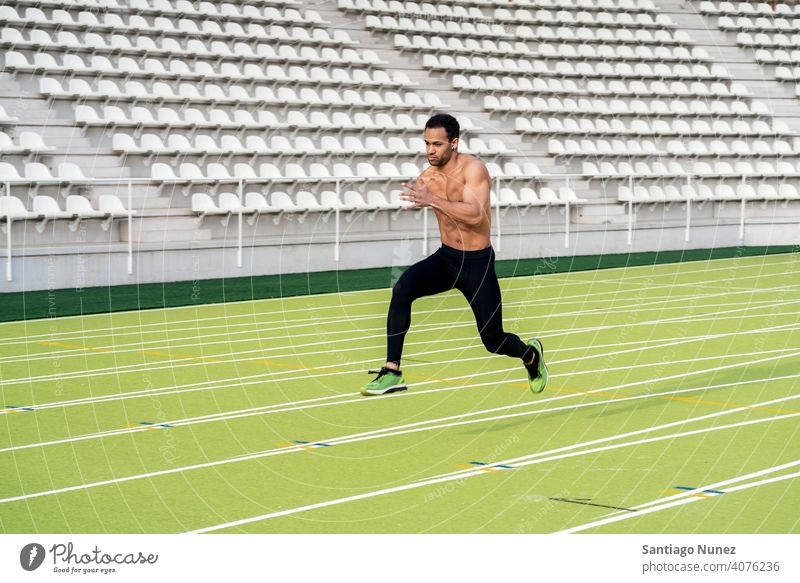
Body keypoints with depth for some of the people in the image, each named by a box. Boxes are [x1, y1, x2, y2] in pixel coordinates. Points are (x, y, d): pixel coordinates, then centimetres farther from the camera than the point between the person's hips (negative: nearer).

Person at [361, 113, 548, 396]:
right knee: (402, 288, -27)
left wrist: (432, 200, -43)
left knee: (494, 341, 1)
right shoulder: (428, 175, -2)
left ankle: (531, 354, 39)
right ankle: (392, 372, -25)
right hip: (445, 258, 4)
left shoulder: (473, 169, -18)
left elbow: (475, 215, -34)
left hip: (478, 263, -4)